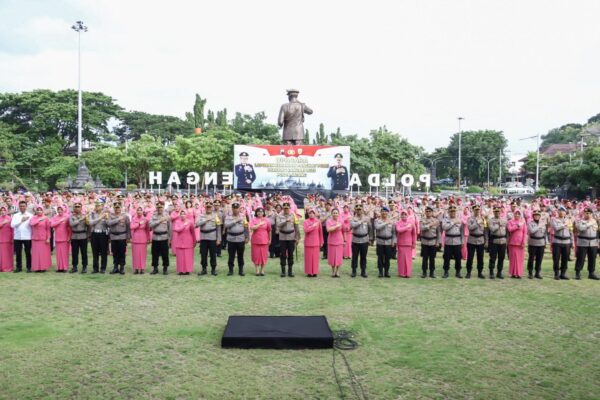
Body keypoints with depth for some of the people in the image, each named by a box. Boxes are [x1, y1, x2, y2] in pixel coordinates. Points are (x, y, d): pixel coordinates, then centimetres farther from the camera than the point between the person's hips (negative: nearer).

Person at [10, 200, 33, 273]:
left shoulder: (30, 215, 3)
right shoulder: (15, 215, 9)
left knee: (28, 252, 1)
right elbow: (12, 225, -5)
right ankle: (18, 267, 16)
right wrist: (21, 220, -9)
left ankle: (29, 267, 9)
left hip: (27, 237, -2)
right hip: (17, 237, 2)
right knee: (18, 253, 6)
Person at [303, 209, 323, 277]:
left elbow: (320, 232, 7)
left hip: (316, 242, 1)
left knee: (315, 257, 1)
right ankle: (309, 272, 6)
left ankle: (315, 272, 8)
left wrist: (321, 242, 7)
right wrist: (313, 226, -13)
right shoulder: (306, 222, 2)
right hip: (308, 242, -1)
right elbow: (306, 230, -14)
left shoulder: (318, 221, 5)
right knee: (308, 257, 0)